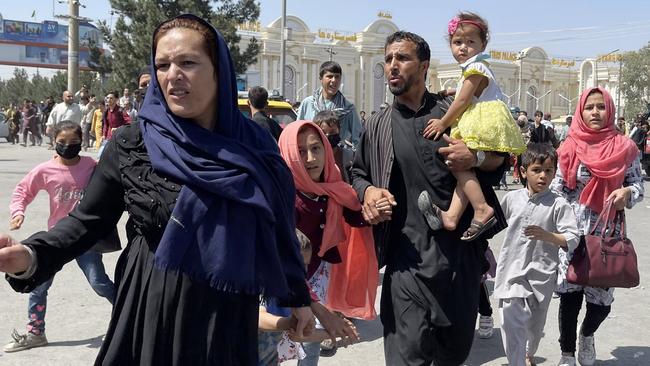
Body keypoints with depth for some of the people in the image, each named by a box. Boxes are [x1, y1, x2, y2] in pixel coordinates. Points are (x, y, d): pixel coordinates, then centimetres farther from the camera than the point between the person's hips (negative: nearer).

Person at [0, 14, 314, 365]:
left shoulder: (254, 146, -1)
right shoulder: (130, 144, -7)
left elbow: (276, 228, 6)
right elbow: (87, 219, -2)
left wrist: (297, 296, 13)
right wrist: (32, 256, -20)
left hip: (229, 321, 2)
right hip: (153, 315, -1)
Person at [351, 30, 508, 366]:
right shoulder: (378, 126, 8)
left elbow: (499, 159, 11)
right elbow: (358, 173, 19)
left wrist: (476, 157, -11)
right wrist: (367, 191, -4)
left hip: (463, 250, 1)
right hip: (409, 254, -1)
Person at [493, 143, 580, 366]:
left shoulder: (558, 204, -9)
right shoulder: (512, 198, 0)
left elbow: (572, 239, -15)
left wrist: (547, 235, -30)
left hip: (541, 274, 0)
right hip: (512, 271, 1)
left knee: (536, 323, 18)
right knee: (512, 321, -13)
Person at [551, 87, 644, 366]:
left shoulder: (625, 148, -1)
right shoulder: (570, 148, -1)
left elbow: (638, 185, 4)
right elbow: (557, 191, 2)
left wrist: (627, 192, -18)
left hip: (609, 233, 1)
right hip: (574, 232, 0)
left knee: (602, 299, 5)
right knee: (570, 296, 2)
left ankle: (587, 335, 38)